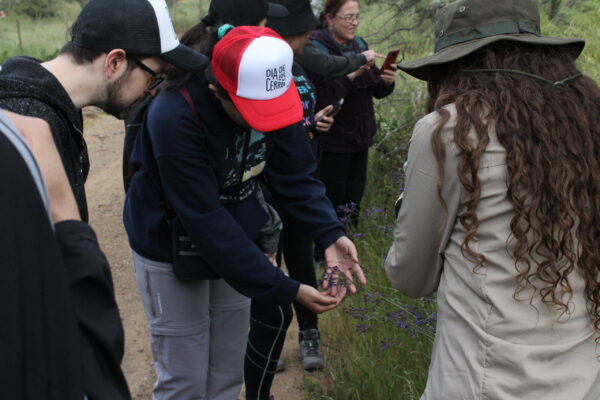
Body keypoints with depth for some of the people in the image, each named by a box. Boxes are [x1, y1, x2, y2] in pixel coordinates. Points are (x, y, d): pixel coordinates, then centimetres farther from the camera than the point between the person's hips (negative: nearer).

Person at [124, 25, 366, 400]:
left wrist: (330, 234, -28)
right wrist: (284, 289, -31)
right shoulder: (174, 117, -33)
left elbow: (296, 176, -10)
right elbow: (206, 221, -32)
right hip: (172, 246, -5)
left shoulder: (271, 97, -16)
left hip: (235, 238, 5)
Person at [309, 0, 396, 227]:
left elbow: (376, 91, 11)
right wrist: (349, 75, -29)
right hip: (332, 142, -6)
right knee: (333, 201, 4)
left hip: (360, 138, 7)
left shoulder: (359, 44, 6)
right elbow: (319, 99, -25)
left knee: (354, 200, 16)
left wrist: (387, 82, -10)